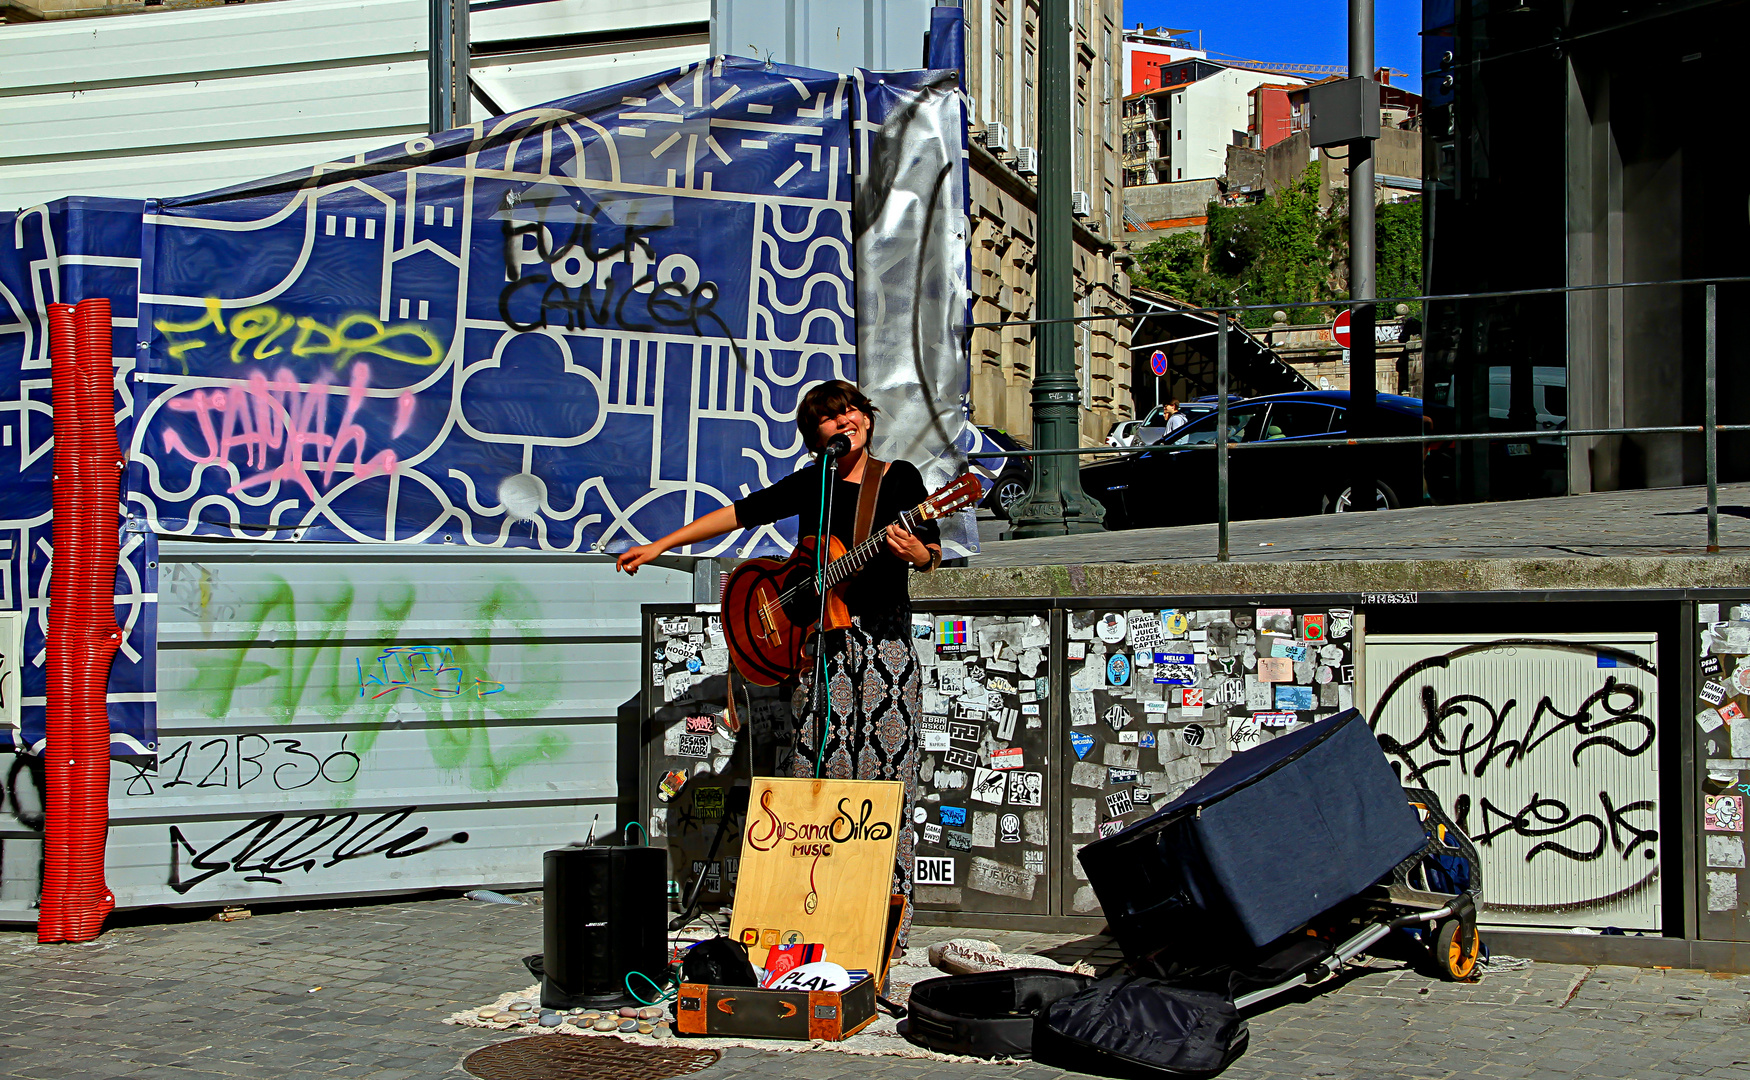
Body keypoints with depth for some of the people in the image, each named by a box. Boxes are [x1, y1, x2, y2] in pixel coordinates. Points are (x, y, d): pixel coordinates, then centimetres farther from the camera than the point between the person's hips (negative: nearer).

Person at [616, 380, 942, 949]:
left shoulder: (900, 477, 5)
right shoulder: (812, 483, 11)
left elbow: (932, 555, 3)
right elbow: (742, 512, 12)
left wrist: (914, 552, -22)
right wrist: (659, 546, 10)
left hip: (884, 637, -2)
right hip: (817, 639, 2)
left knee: (885, 779, -5)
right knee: (817, 775, -1)